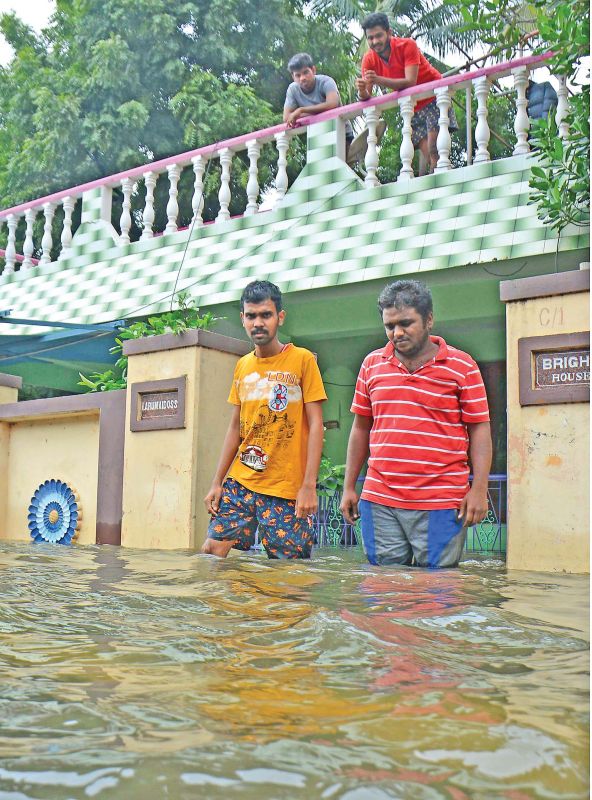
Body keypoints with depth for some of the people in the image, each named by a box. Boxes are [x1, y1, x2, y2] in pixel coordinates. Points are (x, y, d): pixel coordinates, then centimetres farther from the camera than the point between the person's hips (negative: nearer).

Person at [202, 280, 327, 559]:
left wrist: (309, 486, -13)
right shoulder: (242, 366, 11)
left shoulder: (302, 360, -4)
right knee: (211, 551, -1)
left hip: (287, 490, -5)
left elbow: (315, 425, -6)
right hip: (239, 483, 5)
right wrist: (217, 482, 11)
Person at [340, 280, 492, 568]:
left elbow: (479, 428, 2)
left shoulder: (462, 366, 2)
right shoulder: (372, 364, 12)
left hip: (441, 505, -3)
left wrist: (479, 490, -7)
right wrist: (349, 487, 15)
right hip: (379, 501, 3)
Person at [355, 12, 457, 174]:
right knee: (428, 157, -4)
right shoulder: (369, 59, -8)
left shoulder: (407, 45, -20)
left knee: (434, 150, -19)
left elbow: (410, 82, -32)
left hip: (433, 98, -5)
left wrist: (378, 80, -44)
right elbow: (366, 98, -11)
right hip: (412, 108, 5)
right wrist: (362, 90, -37)